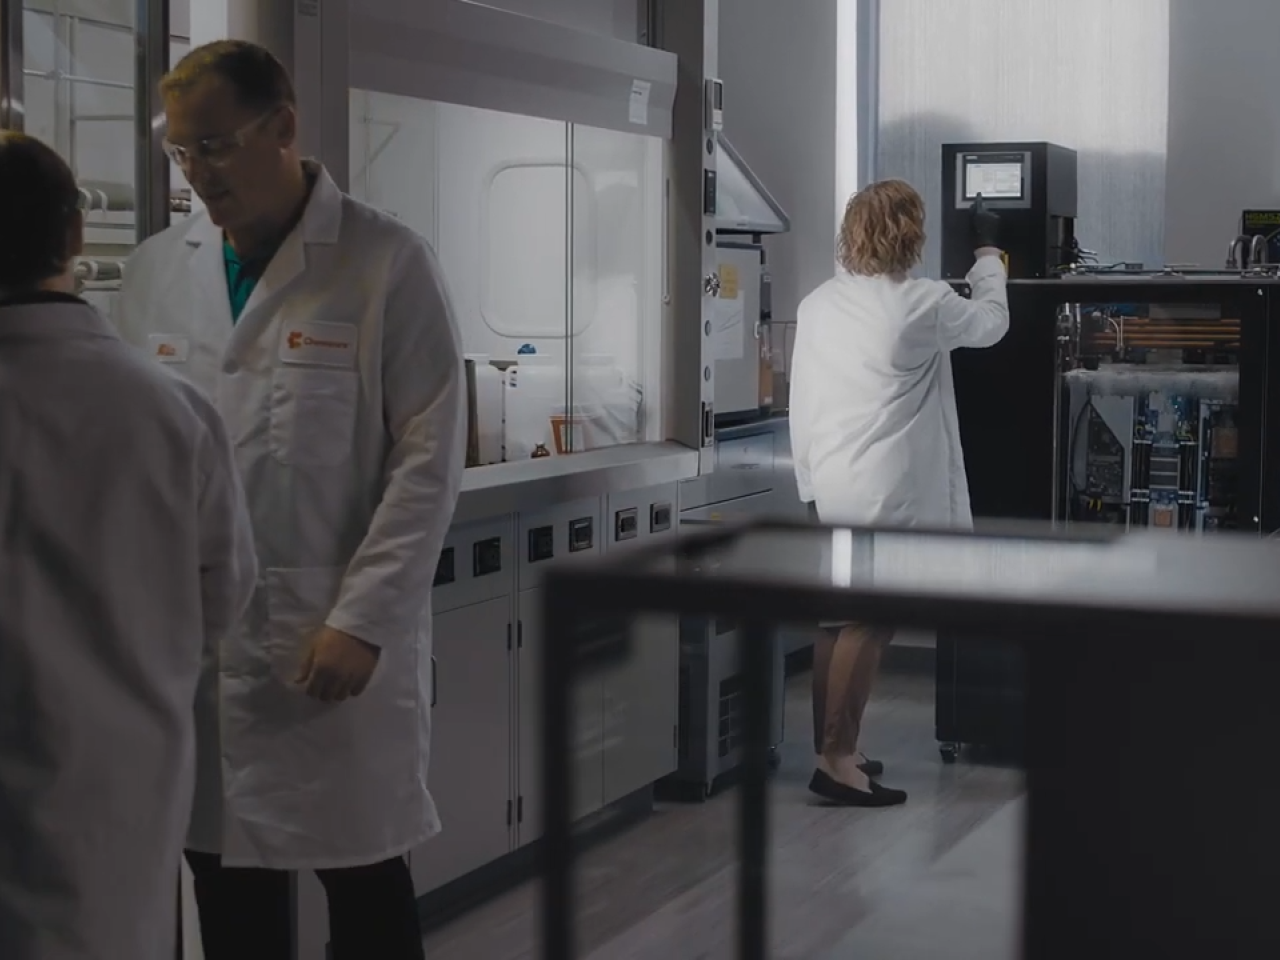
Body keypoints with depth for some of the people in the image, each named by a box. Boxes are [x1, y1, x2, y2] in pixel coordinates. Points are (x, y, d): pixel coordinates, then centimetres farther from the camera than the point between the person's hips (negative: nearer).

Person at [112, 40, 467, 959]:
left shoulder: (389, 264, -4)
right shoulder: (158, 269, 8)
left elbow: (428, 459, -7)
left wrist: (362, 619, -14)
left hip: (340, 634, -3)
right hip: (191, 637, 4)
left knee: (365, 884, 8)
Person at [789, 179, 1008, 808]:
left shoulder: (816, 305, 6)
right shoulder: (923, 304, -9)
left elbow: (801, 403, 9)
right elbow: (991, 322, 11)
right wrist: (987, 253, 25)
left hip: (831, 488, 6)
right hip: (888, 493, -6)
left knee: (837, 622, 13)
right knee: (868, 625, -4)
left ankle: (831, 750, 21)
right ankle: (837, 762, -4)